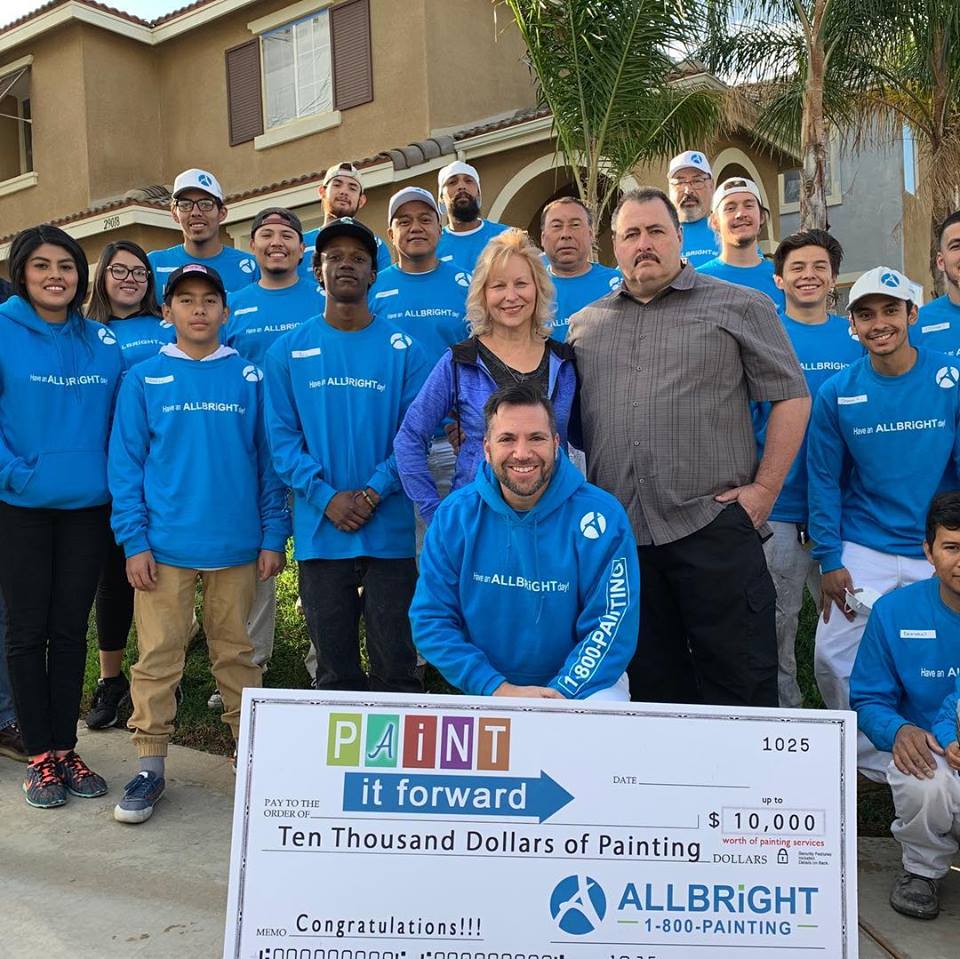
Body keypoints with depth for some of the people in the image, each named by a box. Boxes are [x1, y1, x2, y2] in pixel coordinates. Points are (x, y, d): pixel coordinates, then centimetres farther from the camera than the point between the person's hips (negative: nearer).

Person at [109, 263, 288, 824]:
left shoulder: (251, 377, 4)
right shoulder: (143, 380, 4)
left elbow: (268, 458, 5)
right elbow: (126, 464, 2)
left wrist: (273, 535, 0)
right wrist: (134, 541, -6)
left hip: (238, 545, 0)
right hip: (164, 546, 0)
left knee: (236, 653, 11)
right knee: (158, 657, 3)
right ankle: (152, 769, 15)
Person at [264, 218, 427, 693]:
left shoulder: (402, 348, 2)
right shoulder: (288, 350, 5)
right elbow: (282, 437, 0)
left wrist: (372, 494, -14)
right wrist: (327, 497, -11)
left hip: (389, 527, -1)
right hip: (319, 527, 1)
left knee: (395, 661, 4)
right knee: (334, 666, 11)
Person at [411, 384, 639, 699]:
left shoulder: (600, 517, -11)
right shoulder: (454, 516, -4)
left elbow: (611, 628, -10)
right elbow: (430, 619, -4)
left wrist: (558, 695, -20)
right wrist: (498, 689, -15)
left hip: (583, 685, -2)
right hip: (485, 694, 2)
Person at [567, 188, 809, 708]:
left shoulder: (741, 307, 4)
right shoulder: (585, 324, 15)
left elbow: (791, 397, 1)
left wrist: (764, 490, -6)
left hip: (713, 524, -3)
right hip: (618, 531, 4)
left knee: (738, 682, 2)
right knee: (651, 686, 13)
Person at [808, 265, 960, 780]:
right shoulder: (836, 393, -4)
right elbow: (824, 481, 0)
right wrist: (829, 560, -4)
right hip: (861, 551, 1)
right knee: (833, 658, -3)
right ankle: (875, 764, 20)